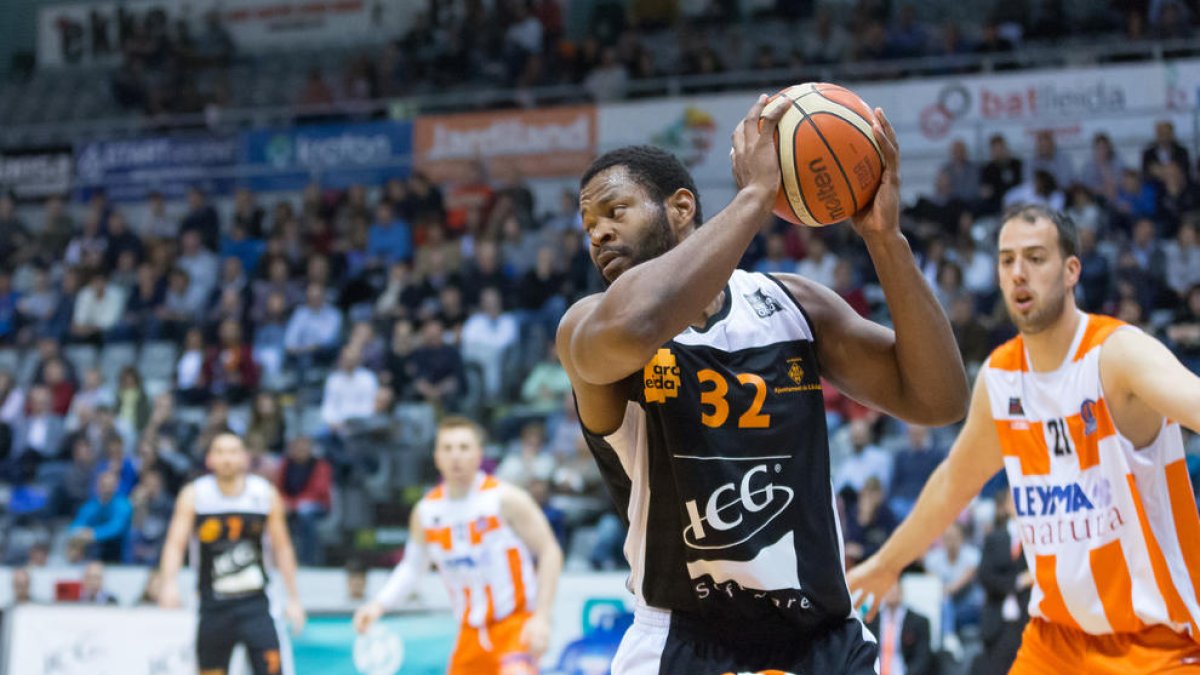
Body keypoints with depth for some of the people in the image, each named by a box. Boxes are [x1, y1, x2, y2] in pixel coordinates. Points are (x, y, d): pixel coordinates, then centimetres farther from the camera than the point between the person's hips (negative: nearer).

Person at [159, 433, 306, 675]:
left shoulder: (266, 494, 0)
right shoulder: (194, 495, -3)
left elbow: (282, 547, 8)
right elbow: (175, 544, -11)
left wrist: (293, 598, 6)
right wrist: (169, 582, -29)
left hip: (254, 603, 0)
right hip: (213, 607, 0)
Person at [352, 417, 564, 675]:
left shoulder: (505, 499, -13)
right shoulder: (426, 511, 1)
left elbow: (549, 552, -10)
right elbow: (413, 566, 16)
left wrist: (541, 618, -17)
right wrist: (379, 604, -1)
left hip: (516, 624, -5)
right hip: (472, 632, 5)